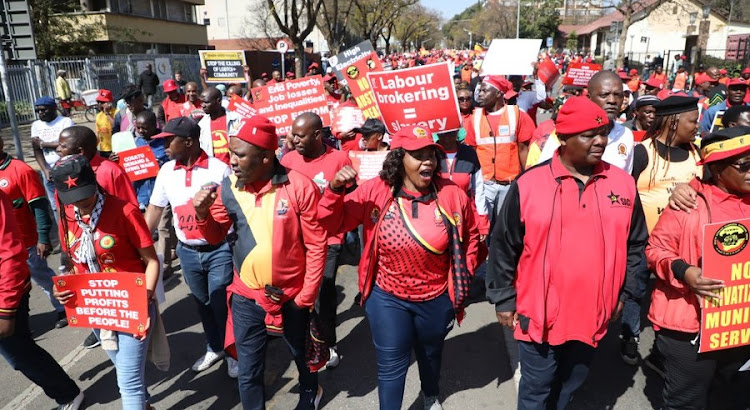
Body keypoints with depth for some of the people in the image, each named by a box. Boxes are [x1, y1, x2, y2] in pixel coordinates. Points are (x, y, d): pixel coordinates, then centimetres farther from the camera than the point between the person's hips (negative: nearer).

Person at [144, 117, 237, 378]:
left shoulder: (219, 169, -13)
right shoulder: (166, 171, 2)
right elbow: (155, 208, 11)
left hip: (219, 250, -5)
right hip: (187, 252, 5)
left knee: (222, 304, 3)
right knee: (202, 303, 19)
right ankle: (214, 348, 40)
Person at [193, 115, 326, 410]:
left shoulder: (300, 187, -18)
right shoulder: (228, 186, -7)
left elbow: (316, 245, -12)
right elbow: (215, 237, 4)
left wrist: (306, 296, -9)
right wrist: (202, 213, -17)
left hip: (292, 296, -1)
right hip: (246, 298, 2)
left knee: (302, 354, 25)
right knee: (248, 372, 12)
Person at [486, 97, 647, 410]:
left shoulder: (624, 184, -2)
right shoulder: (528, 185, -13)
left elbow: (635, 244, 11)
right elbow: (503, 248, -6)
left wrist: (622, 292, 11)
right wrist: (503, 299, -2)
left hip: (593, 314, 4)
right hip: (539, 314, -3)